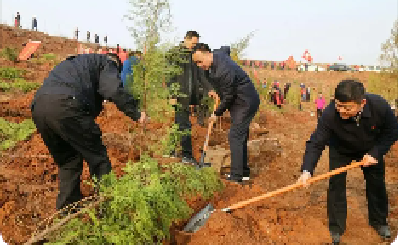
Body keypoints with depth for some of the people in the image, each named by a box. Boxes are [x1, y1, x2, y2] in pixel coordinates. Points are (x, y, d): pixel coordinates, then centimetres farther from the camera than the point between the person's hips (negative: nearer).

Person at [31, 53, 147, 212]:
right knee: (97, 157, 4)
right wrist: (136, 113, -1)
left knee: (67, 162, 21)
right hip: (65, 106, -8)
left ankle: (67, 208, 26)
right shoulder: (106, 63, 16)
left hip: (38, 107, 8)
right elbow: (114, 90, -7)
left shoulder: (73, 62, 40)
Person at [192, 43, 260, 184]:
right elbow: (226, 49, 25)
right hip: (241, 102, 10)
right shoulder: (217, 54, 0)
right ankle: (244, 171, 22)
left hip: (245, 103, -10)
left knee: (235, 136, -12)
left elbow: (228, 97, -21)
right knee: (240, 136, 13)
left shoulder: (223, 71, -29)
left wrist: (217, 113, -5)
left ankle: (237, 176, -8)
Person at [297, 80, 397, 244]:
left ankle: (379, 221, 37)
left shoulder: (380, 106, -34)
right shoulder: (330, 114, -39)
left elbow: (391, 132, -15)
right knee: (336, 184, -7)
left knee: (376, 183, 12)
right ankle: (336, 228, 11)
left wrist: (375, 153, -23)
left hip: (371, 149, 2)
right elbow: (316, 142, -36)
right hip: (340, 150, -1)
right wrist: (307, 170, -48)